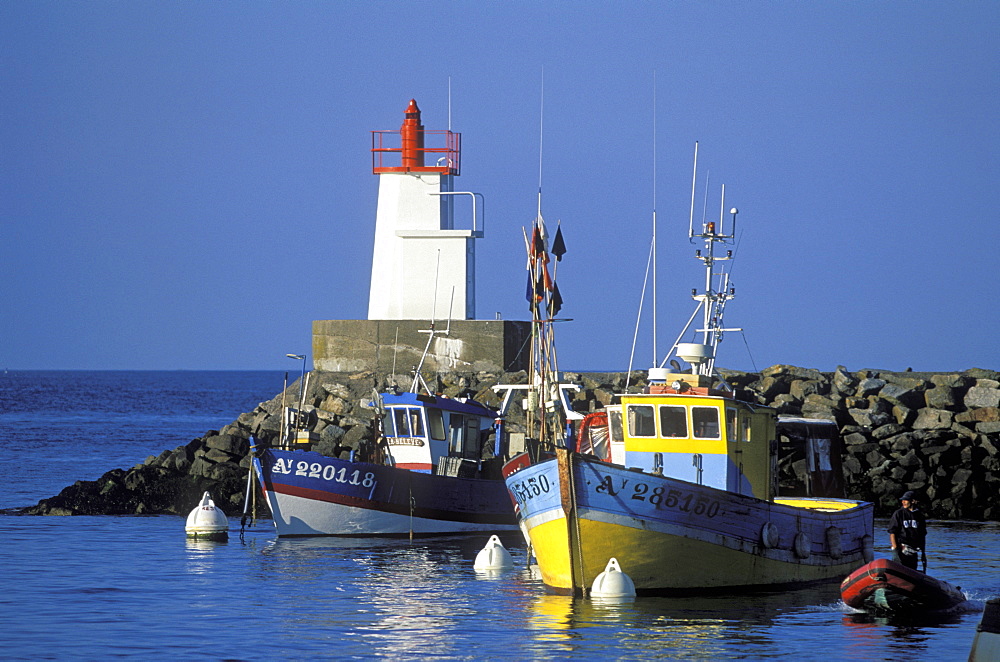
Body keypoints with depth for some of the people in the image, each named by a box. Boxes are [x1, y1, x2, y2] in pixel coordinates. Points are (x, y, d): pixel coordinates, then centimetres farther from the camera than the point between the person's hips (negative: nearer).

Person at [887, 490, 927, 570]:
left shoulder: (919, 515, 12)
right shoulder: (898, 514, 2)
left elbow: (923, 535, 18)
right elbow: (892, 533, -3)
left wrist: (923, 552, 15)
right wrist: (895, 549, -13)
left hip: (913, 552, 4)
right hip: (901, 550, -4)